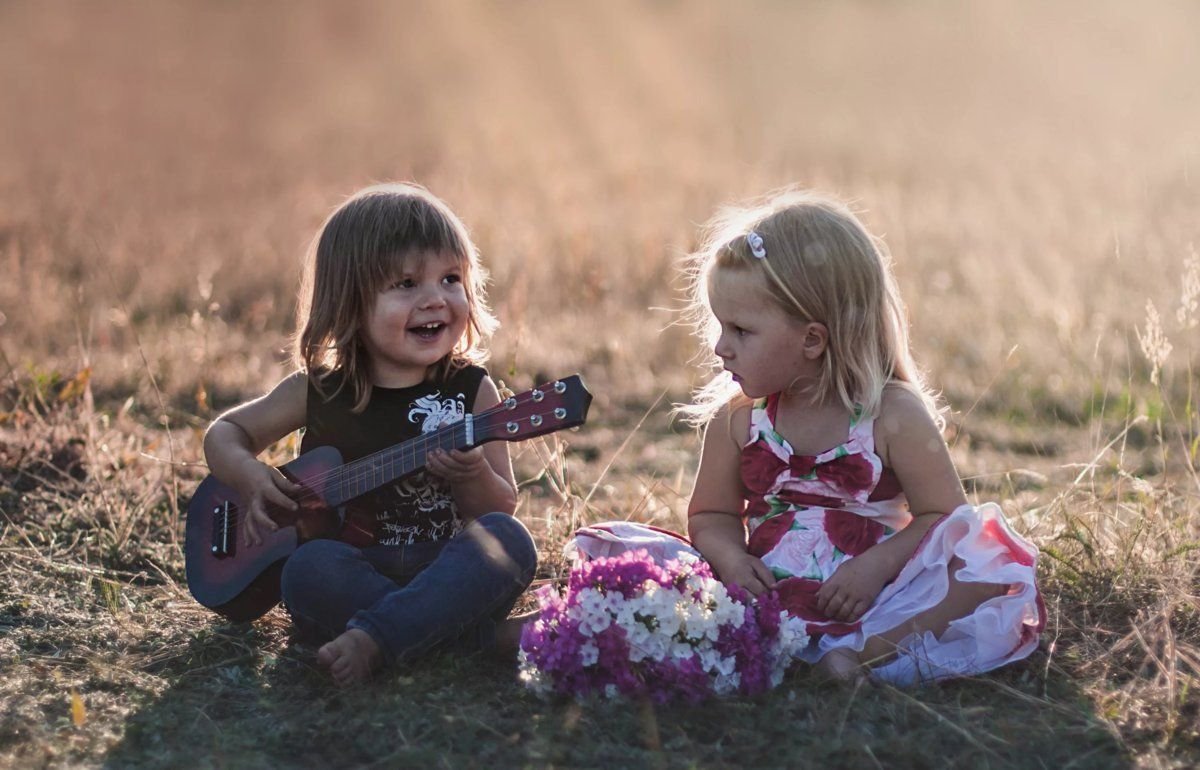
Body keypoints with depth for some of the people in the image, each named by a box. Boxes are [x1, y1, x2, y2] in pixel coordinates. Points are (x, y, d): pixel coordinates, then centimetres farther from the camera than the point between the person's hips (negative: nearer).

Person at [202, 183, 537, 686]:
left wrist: (474, 478, -20)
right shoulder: (318, 391, 5)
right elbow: (226, 432, 18)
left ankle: (373, 640, -39)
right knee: (309, 567, -32)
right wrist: (245, 472, -5)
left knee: (507, 539, -28)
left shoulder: (472, 390, 3)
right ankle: (488, 640, -29)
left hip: (445, 574, 0)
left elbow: (503, 507, 3)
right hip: (353, 573, 0)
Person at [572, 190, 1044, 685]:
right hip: (764, 600, 3)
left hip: (864, 602, -3)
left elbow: (944, 517, -4)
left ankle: (865, 652, -41)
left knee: (988, 570, -29)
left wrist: (876, 566, -20)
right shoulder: (737, 419, 6)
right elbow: (712, 515, 14)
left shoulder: (893, 415, -5)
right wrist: (732, 559, -9)